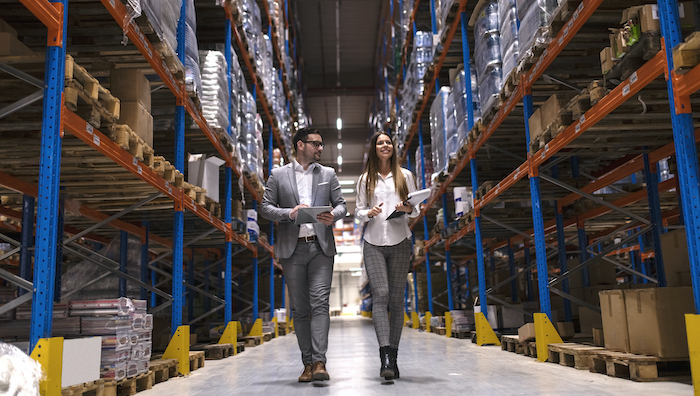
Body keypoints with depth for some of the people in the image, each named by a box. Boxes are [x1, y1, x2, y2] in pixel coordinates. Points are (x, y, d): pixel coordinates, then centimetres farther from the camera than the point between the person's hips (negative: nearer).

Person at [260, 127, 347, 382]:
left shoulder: (328, 174, 13)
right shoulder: (278, 175, 8)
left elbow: (341, 204, 12)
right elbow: (266, 208, 3)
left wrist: (333, 216, -11)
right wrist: (289, 213, -14)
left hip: (321, 247, 0)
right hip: (292, 249, 0)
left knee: (320, 303, -11)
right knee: (300, 309, 4)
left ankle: (319, 362, -13)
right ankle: (307, 363, 12)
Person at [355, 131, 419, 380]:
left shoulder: (405, 176, 11)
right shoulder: (365, 179, 11)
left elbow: (416, 211, 11)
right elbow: (358, 212, 11)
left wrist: (409, 209, -12)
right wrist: (369, 213, -11)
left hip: (400, 242, 1)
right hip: (373, 243, -1)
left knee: (396, 299, 2)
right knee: (380, 295, -14)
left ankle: (392, 357, 10)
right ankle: (385, 356, -20)